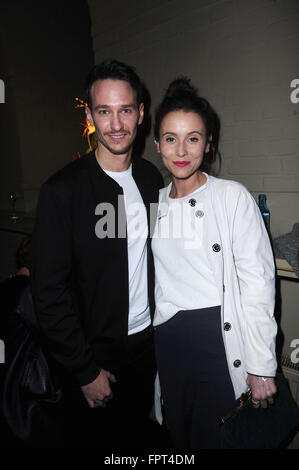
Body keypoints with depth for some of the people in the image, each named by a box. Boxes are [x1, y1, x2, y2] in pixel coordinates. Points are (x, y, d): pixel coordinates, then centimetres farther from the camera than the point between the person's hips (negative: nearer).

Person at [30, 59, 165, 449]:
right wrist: (85, 372, -13)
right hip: (96, 354, -4)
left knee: (137, 436, 23)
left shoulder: (152, 179, 0)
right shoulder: (62, 190, -17)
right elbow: (49, 291, -17)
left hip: (147, 343, 5)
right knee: (95, 438, 18)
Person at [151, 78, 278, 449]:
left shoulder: (233, 197, -10)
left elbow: (258, 283, -11)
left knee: (214, 437, 12)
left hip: (220, 339, -4)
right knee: (178, 435, 21)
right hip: (166, 338, 4)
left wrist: (262, 366, -11)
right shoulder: (153, 203, 4)